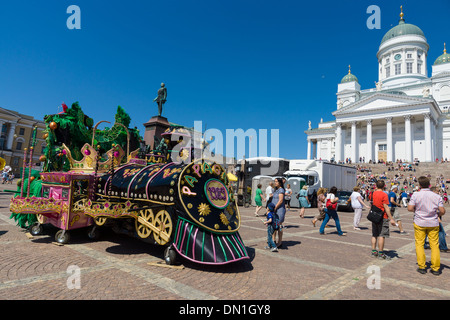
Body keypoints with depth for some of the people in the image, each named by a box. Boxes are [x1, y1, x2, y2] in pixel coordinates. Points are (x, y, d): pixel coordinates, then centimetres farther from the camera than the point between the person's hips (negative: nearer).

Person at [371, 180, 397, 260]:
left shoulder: (373, 193, 5)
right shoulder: (384, 195, -13)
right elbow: (386, 207, -16)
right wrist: (391, 219, -15)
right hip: (382, 217, -6)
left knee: (374, 235, 13)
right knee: (382, 235, -2)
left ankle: (374, 251, 17)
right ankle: (380, 253, 1)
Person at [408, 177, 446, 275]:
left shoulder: (415, 195, -9)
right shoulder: (436, 196, -4)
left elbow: (410, 208, -13)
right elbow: (442, 211, -6)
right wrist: (437, 215, 15)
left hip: (420, 223, -2)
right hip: (433, 223, 2)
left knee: (419, 244, 7)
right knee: (434, 245, 9)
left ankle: (422, 267, 9)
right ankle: (436, 268, 12)